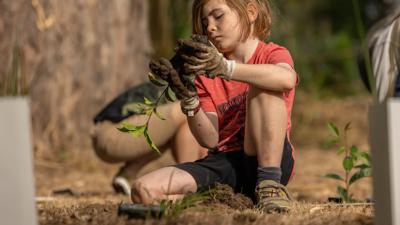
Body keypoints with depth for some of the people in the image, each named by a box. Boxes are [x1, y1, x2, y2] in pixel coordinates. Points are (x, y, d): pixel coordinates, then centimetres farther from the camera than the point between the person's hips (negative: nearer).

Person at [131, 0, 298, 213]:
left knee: (262, 88, -26)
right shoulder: (207, 73, 14)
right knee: (143, 190, -19)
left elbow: (287, 79, -26)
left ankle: (269, 183, -24)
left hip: (267, 159, -3)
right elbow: (209, 139, 1)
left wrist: (225, 68, -34)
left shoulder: (272, 54, 3)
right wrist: (188, 98, -15)